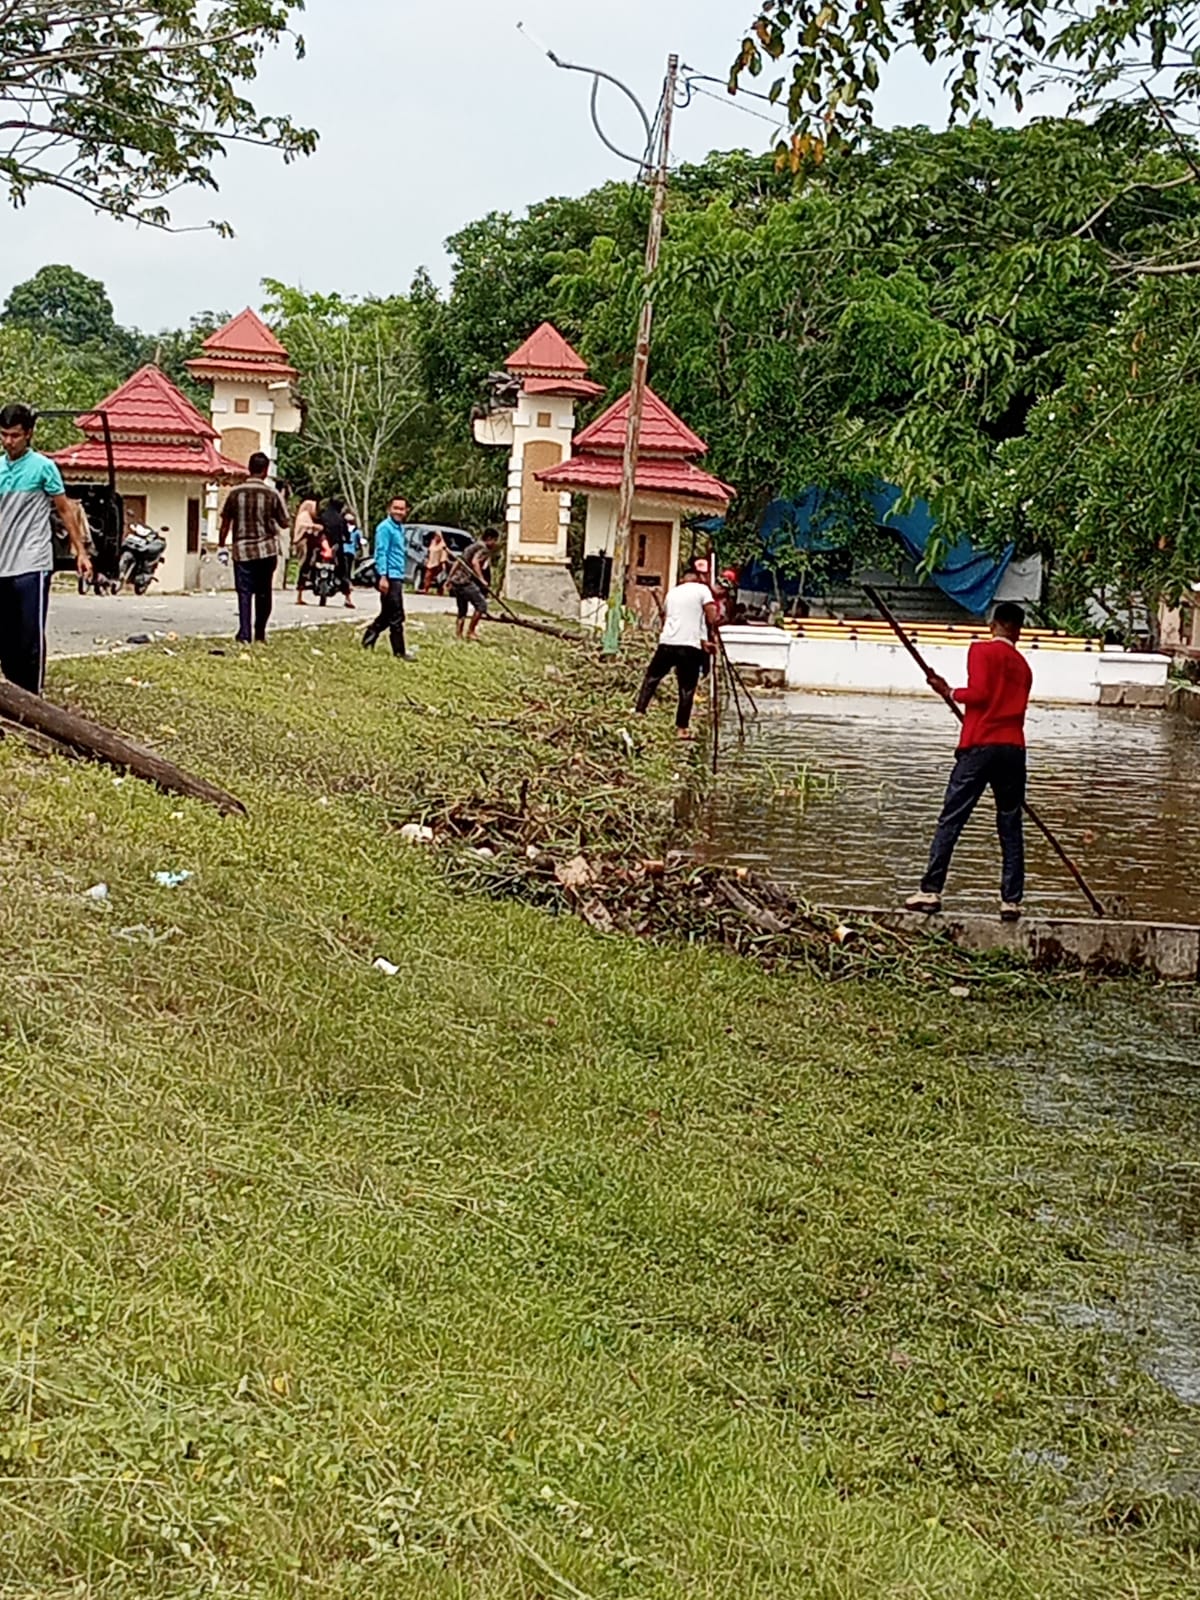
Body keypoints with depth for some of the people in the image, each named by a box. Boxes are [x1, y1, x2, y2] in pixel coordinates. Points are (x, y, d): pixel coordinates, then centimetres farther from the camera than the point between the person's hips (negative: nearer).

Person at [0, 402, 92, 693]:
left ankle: (32, 698, 3)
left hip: (31, 566, -5)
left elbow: (65, 509, 0)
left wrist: (80, 551, -2)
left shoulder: (43, 467, -5)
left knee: (31, 637, -4)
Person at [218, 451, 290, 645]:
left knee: (244, 593, 1)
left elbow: (225, 523, 2)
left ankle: (244, 635, -9)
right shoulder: (273, 494, -5)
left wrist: (221, 544, 16)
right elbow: (284, 524, 1)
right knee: (263, 593, 12)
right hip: (266, 550, 0)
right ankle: (260, 635, 17)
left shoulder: (235, 493, -2)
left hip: (242, 550, 0)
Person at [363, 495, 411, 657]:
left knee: (387, 614, 14)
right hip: (389, 577, -10)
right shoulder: (385, 527, -12)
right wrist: (383, 576, -24)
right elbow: (381, 553, -18)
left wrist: (403, 574, 21)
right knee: (396, 616, -6)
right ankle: (399, 651, -1)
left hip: (397, 577, 10)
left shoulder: (400, 528, 16)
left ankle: (369, 639, 22)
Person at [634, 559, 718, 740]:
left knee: (652, 677, 19)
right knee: (687, 688, 2)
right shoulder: (702, 590, 3)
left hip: (667, 642, 4)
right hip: (691, 645, -4)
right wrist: (711, 637, 5)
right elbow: (712, 616, -8)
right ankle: (682, 727, 1)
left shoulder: (673, 591, 19)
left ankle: (640, 712, 12)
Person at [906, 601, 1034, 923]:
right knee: (1010, 826, 6)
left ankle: (930, 891, -8)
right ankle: (1011, 900, 3)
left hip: (980, 746, -5)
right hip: (1014, 748, 5)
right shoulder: (1023, 665, 17)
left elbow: (979, 693, -11)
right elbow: (1016, 708, 17)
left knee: (951, 820, -4)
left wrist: (948, 692, 4)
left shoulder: (982, 650, 0)